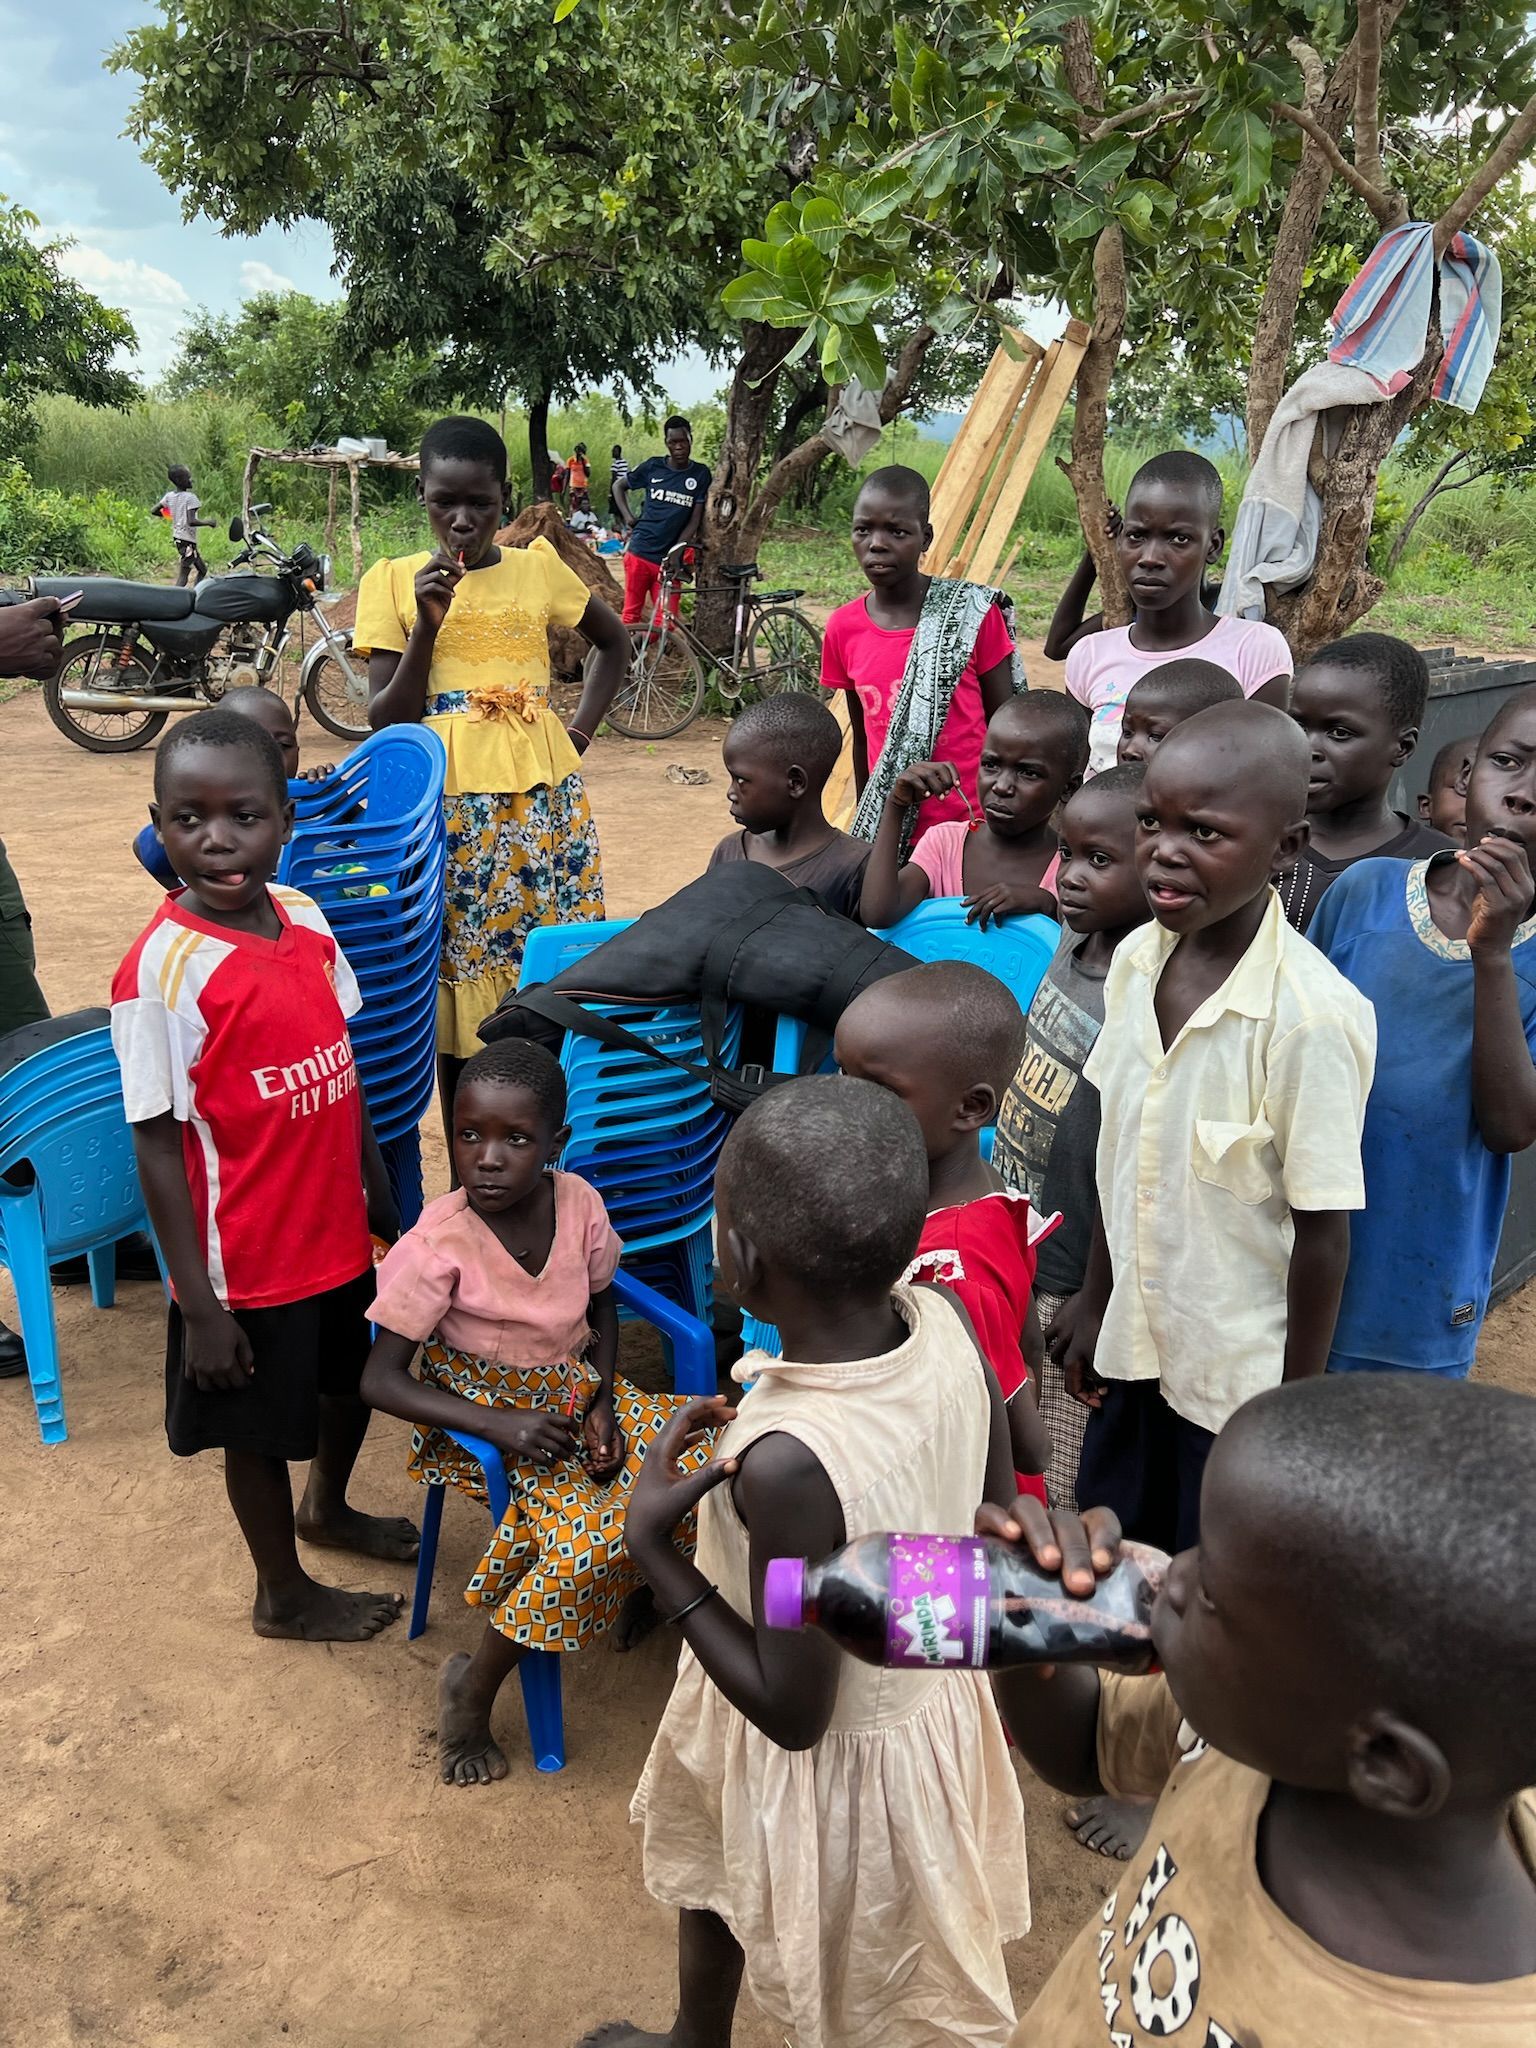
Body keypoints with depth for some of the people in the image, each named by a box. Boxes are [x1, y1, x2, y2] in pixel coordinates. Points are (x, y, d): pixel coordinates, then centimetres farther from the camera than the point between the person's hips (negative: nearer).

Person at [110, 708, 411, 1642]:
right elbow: (157, 1145, -19)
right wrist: (197, 1303, -16)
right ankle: (284, 1593, 41)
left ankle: (328, 1507, 57)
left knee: (355, 1380, 27)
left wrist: (380, 1190, 14)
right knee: (260, 1427, 16)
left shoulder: (306, 920, -4)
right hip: (246, 1259, -6)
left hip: (339, 1232, 7)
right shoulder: (164, 970, -23)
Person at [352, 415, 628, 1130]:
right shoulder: (393, 581, 2)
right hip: (448, 811, -2)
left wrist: (579, 730, 10)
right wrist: (428, 623, -14)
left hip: (544, 803, 2)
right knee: (458, 992, 0)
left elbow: (614, 643, 23)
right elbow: (384, 719, -2)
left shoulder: (539, 568, 7)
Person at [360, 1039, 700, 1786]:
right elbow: (380, 1381, -18)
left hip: (575, 1393, 5)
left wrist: (603, 1401, -7)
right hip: (483, 1415, -5)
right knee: (593, 1534, -27)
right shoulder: (440, 1242, -23)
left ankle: (647, 1587, 15)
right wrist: (502, 1427, -25)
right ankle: (472, 1690, -4)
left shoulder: (577, 1202, -11)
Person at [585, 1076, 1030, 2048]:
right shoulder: (947, 1322, -21)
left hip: (838, 1760, -6)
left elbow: (792, 1712, -26)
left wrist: (650, 1543, -23)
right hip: (937, 1697, 7)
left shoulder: (788, 1461, -41)